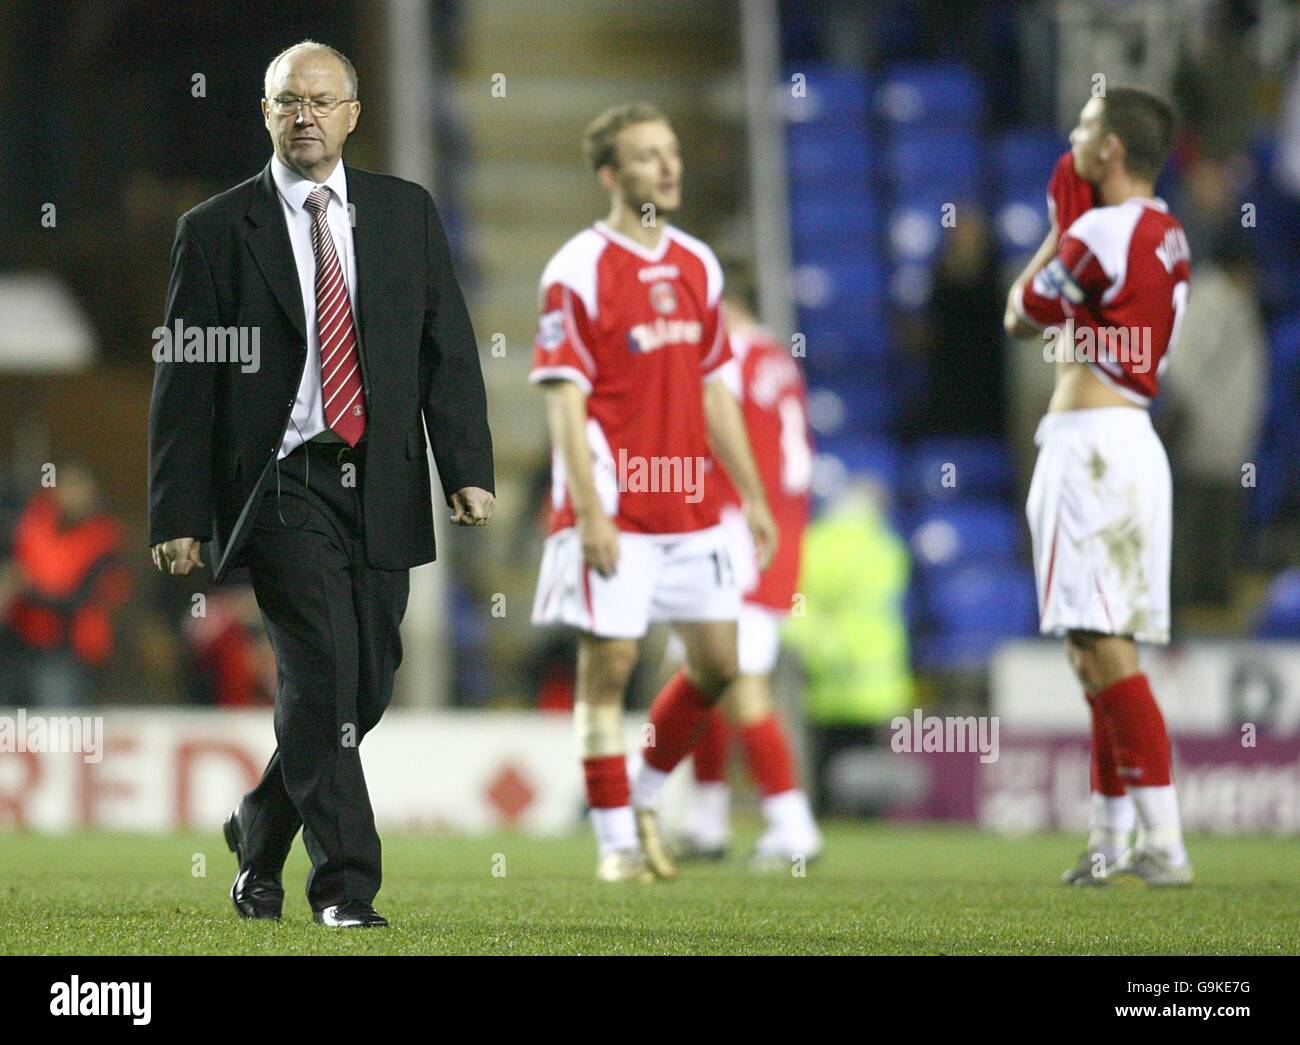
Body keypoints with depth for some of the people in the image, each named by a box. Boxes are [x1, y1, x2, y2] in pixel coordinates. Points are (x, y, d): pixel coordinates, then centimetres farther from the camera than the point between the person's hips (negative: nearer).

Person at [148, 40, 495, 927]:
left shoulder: (408, 214, 10)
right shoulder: (217, 232, 1)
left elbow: (449, 350, 8)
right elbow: (183, 382, 1)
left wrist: (469, 471, -3)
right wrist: (179, 516, -5)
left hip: (382, 484, 4)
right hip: (282, 485, -4)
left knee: (369, 682, 7)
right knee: (323, 677, -14)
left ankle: (261, 833, 30)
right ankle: (345, 886, -9)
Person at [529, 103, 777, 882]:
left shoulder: (697, 267, 11)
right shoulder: (578, 272, -9)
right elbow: (565, 400, -12)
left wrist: (753, 495, 15)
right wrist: (589, 510, -19)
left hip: (691, 508, 6)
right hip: (615, 511, -6)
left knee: (718, 661, 6)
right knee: (610, 661, -4)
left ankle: (646, 796, 25)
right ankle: (617, 841, 4)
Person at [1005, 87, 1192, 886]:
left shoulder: (1098, 234, -14)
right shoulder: (1167, 237, 15)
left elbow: (1021, 316, 2)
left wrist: (1056, 230, 14)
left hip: (1091, 445, -10)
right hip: (1128, 439, 10)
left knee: (1104, 648, -12)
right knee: (1097, 651, 14)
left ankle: (1165, 843, -18)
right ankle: (1112, 841, 18)